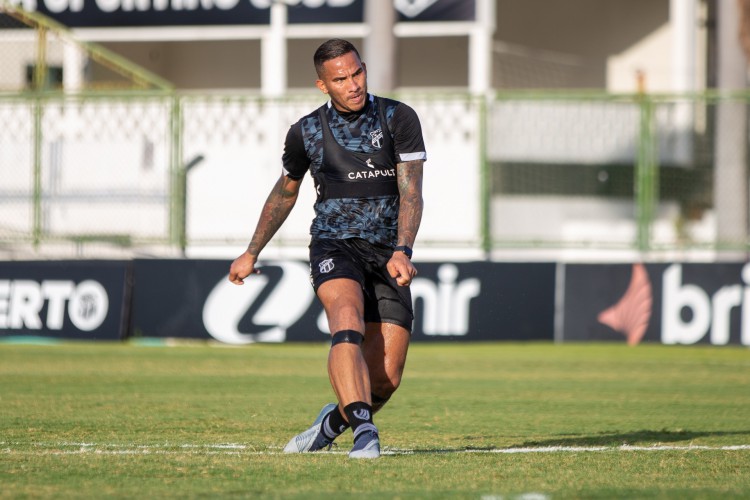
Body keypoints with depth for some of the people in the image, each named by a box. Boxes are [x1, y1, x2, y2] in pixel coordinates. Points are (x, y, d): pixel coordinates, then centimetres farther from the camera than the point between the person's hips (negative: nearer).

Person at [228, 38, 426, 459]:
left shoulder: (398, 119, -2)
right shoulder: (306, 132, 5)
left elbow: (411, 192, -10)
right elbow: (285, 192, 23)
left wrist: (402, 251, -27)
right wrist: (252, 253, 29)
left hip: (388, 255, 0)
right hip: (334, 248, 0)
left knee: (386, 379, -5)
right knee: (348, 325, -33)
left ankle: (333, 423, 25)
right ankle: (365, 431, -43)